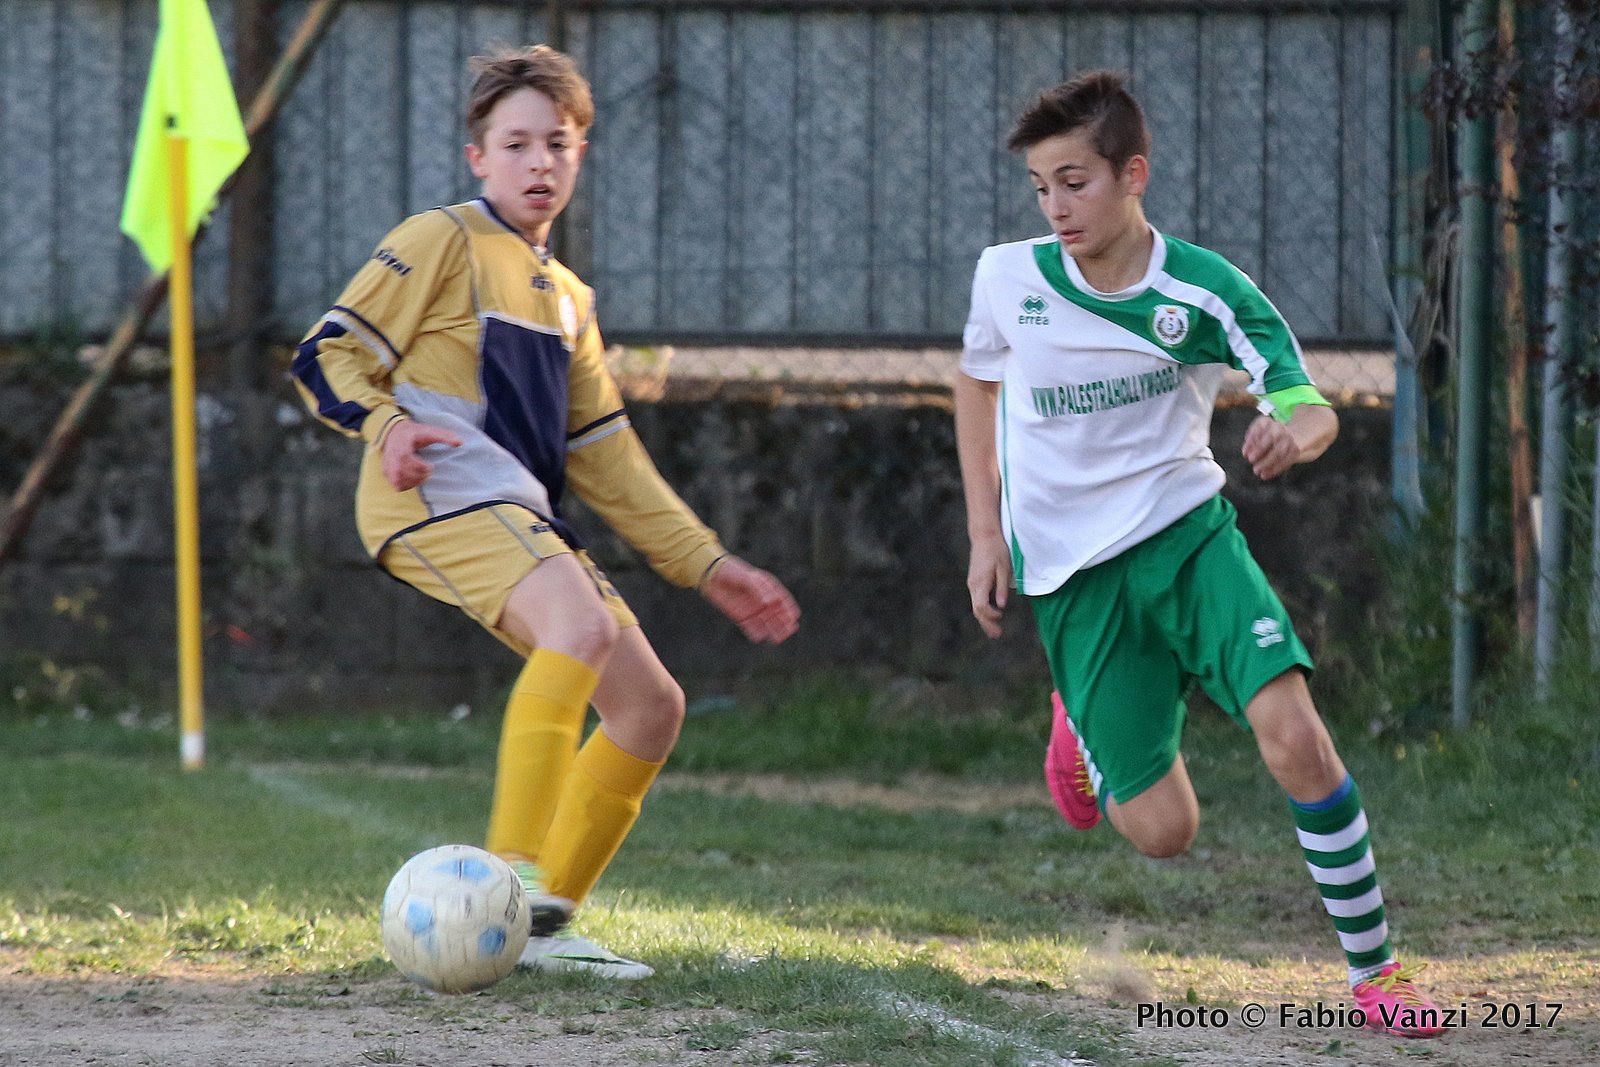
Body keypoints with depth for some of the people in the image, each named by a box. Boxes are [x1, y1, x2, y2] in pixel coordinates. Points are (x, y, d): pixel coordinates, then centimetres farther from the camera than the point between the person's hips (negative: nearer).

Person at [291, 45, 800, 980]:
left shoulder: (567, 299, 26)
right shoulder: (442, 243, 2)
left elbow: (604, 456, 27)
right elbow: (329, 354, -3)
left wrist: (707, 565, 21)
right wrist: (387, 424, -23)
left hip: (520, 517, 9)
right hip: (439, 492, -9)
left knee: (652, 706, 4)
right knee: (585, 622, -33)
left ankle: (541, 924, 8)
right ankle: (513, 874, -40)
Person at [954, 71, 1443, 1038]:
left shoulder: (1203, 290, -13)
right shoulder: (1008, 279, -6)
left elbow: (1313, 409, -16)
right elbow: (978, 383, 14)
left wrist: (1297, 430, -42)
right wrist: (987, 534, 8)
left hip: (1188, 532, -1)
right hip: (1071, 575, 1)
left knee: (1292, 733, -24)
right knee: (1163, 830, -4)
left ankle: (1374, 968, -9)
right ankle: (1086, 726, 33)